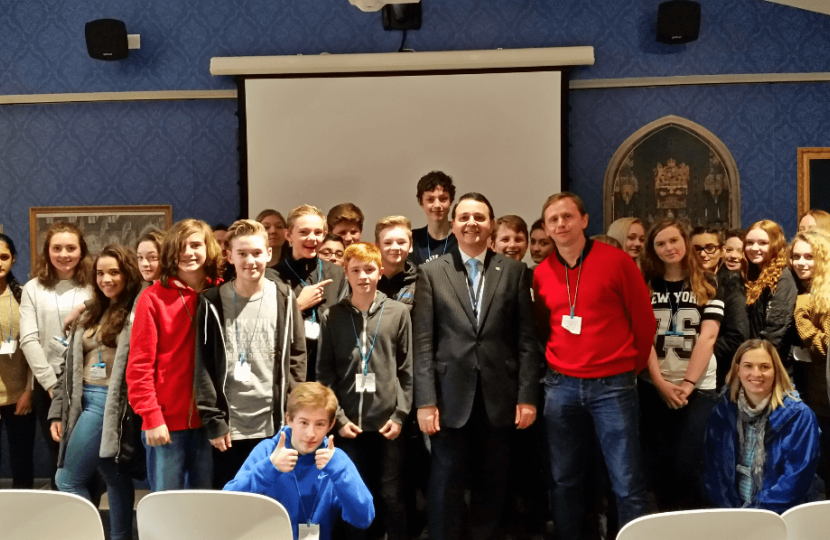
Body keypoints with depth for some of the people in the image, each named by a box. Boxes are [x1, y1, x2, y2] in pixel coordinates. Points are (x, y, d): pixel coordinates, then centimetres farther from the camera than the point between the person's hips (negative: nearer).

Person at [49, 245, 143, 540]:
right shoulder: (91, 314, 17)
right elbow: (71, 365, 18)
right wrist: (58, 410, 14)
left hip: (112, 404, -7)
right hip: (86, 402, 7)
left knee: (68, 480, -5)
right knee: (116, 480, 11)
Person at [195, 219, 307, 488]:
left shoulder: (284, 299, 4)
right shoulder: (213, 303, 1)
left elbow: (297, 356, 5)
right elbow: (204, 366, -1)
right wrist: (214, 421, -6)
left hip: (274, 427, 1)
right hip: (229, 428, 0)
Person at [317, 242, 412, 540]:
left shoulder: (399, 313, 3)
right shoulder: (332, 317, 4)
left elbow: (408, 369, 3)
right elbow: (325, 373, 2)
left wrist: (400, 414, -4)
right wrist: (338, 418, -5)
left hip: (388, 422, 0)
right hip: (348, 424, 1)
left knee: (391, 498, 6)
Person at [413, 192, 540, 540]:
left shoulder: (513, 271, 6)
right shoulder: (431, 272, 3)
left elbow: (526, 339, 3)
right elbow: (423, 342, -2)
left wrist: (527, 395, -3)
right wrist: (425, 400, -8)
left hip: (499, 396, 1)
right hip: (451, 397, -1)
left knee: (492, 486, 12)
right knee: (446, 485, 6)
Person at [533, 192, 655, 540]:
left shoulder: (617, 261, -5)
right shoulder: (541, 273, 6)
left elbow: (644, 320, 2)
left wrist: (632, 368, 9)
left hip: (612, 385, -3)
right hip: (560, 386, 3)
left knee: (627, 483, -2)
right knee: (565, 480, 10)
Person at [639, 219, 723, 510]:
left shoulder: (706, 284, 4)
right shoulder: (645, 285, 7)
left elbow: (707, 336, -6)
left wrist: (687, 383, -14)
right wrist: (661, 382, -12)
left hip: (698, 387, -2)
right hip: (652, 386, 2)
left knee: (688, 465, -6)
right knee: (656, 465, 4)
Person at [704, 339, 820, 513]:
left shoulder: (799, 417, -3)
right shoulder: (722, 413, 6)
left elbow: (796, 478, -7)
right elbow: (712, 468, 7)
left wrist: (754, 514, -13)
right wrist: (731, 509, -7)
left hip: (779, 514, -2)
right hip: (730, 513, 2)